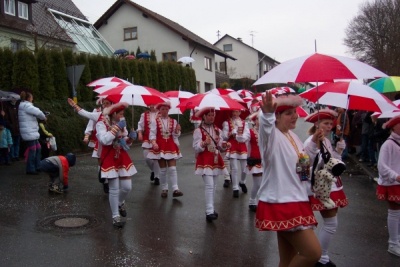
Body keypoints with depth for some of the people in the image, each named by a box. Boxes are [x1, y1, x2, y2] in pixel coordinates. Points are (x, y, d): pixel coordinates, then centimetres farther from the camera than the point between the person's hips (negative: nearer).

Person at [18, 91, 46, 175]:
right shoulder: (26, 105, -13)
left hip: (32, 132, 10)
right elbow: (38, 112, -19)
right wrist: (44, 117, -1)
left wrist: (41, 117, -1)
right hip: (29, 132, -10)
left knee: (38, 148, 15)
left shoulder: (25, 106, 21)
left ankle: (37, 166, 23)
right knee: (32, 150, -5)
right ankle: (30, 169, 2)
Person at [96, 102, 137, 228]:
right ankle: (115, 216, 11)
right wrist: (117, 128, -22)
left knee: (127, 187, 5)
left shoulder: (121, 123, 10)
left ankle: (120, 202, 37)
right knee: (114, 189, -4)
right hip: (109, 159, -6)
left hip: (122, 157, 6)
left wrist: (130, 138, -6)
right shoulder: (101, 123, -9)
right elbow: (104, 140, -25)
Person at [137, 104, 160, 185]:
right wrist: (140, 133, -11)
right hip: (147, 139, 2)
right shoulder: (144, 115, 6)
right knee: (147, 157, -4)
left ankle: (157, 177, 13)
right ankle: (153, 170, 27)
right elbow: (140, 125, 4)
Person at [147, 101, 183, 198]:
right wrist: (154, 143, -25)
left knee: (172, 168, -6)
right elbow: (152, 134, -9)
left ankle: (175, 189, -8)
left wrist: (177, 130, -18)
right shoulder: (155, 121, -1)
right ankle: (164, 189, 17)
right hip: (160, 147, -1)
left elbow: (175, 135, 4)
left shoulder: (173, 121, 4)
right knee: (163, 169, 6)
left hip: (171, 146, 1)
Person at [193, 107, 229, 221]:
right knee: (209, 185, -16)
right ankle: (209, 212, -17)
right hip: (205, 161, -6)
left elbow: (220, 147, 12)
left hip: (216, 160, 7)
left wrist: (223, 145, -10)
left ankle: (211, 208, 23)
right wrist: (204, 144, -30)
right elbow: (196, 148, -12)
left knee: (213, 186, 11)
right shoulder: (198, 130, -8)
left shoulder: (217, 130, 10)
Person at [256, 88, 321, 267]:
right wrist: (267, 113, -63)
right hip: (280, 205, -9)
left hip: (295, 202, 9)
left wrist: (314, 143, 19)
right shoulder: (272, 135, -17)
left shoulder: (292, 136, 11)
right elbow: (266, 127, -43)